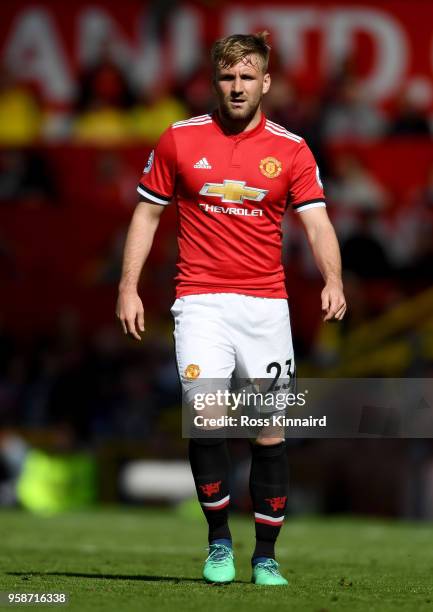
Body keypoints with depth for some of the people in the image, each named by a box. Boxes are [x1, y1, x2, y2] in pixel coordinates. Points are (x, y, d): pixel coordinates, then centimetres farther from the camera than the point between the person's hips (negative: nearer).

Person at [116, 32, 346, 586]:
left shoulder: (291, 150, 4)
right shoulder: (179, 139, 4)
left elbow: (317, 223, -3)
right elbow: (148, 212, 11)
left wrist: (333, 279, -22)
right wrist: (129, 286, 3)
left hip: (266, 303, 1)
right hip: (201, 301, -1)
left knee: (270, 431, -1)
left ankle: (265, 557, 11)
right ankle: (219, 541, 2)